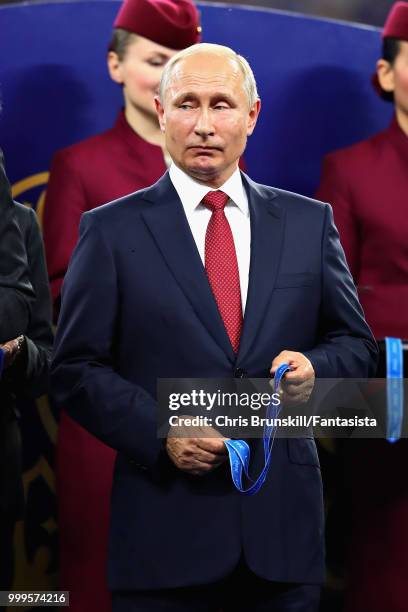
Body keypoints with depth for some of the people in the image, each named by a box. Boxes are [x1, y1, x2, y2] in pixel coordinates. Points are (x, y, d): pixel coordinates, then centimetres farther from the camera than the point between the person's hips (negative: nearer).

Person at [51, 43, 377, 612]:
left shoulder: (309, 223, 10)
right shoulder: (112, 230, 2)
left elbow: (356, 345, 14)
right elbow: (77, 369, 1)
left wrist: (315, 368, -8)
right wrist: (160, 432, -13)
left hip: (283, 523, 2)